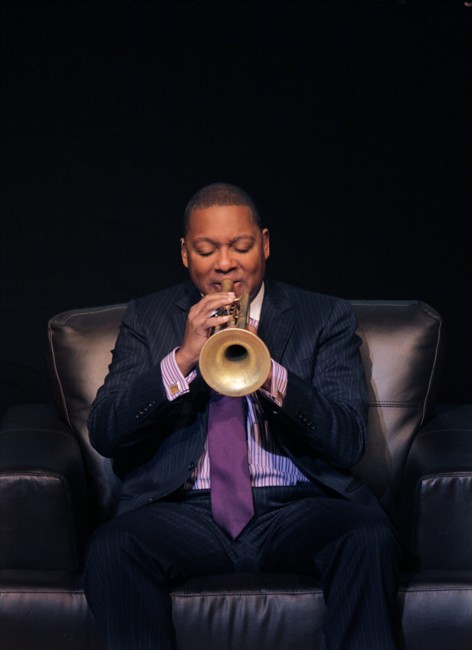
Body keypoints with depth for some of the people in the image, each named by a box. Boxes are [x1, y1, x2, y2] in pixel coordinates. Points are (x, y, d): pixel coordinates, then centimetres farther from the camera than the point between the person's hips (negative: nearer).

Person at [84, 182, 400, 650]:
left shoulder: (324, 319, 11)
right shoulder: (147, 319, 13)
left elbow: (348, 444, -1)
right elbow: (104, 434, 1)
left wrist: (269, 373, -17)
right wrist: (183, 359, -13)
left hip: (298, 506, 0)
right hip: (185, 511, 1)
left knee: (370, 538, -30)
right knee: (110, 549, -29)